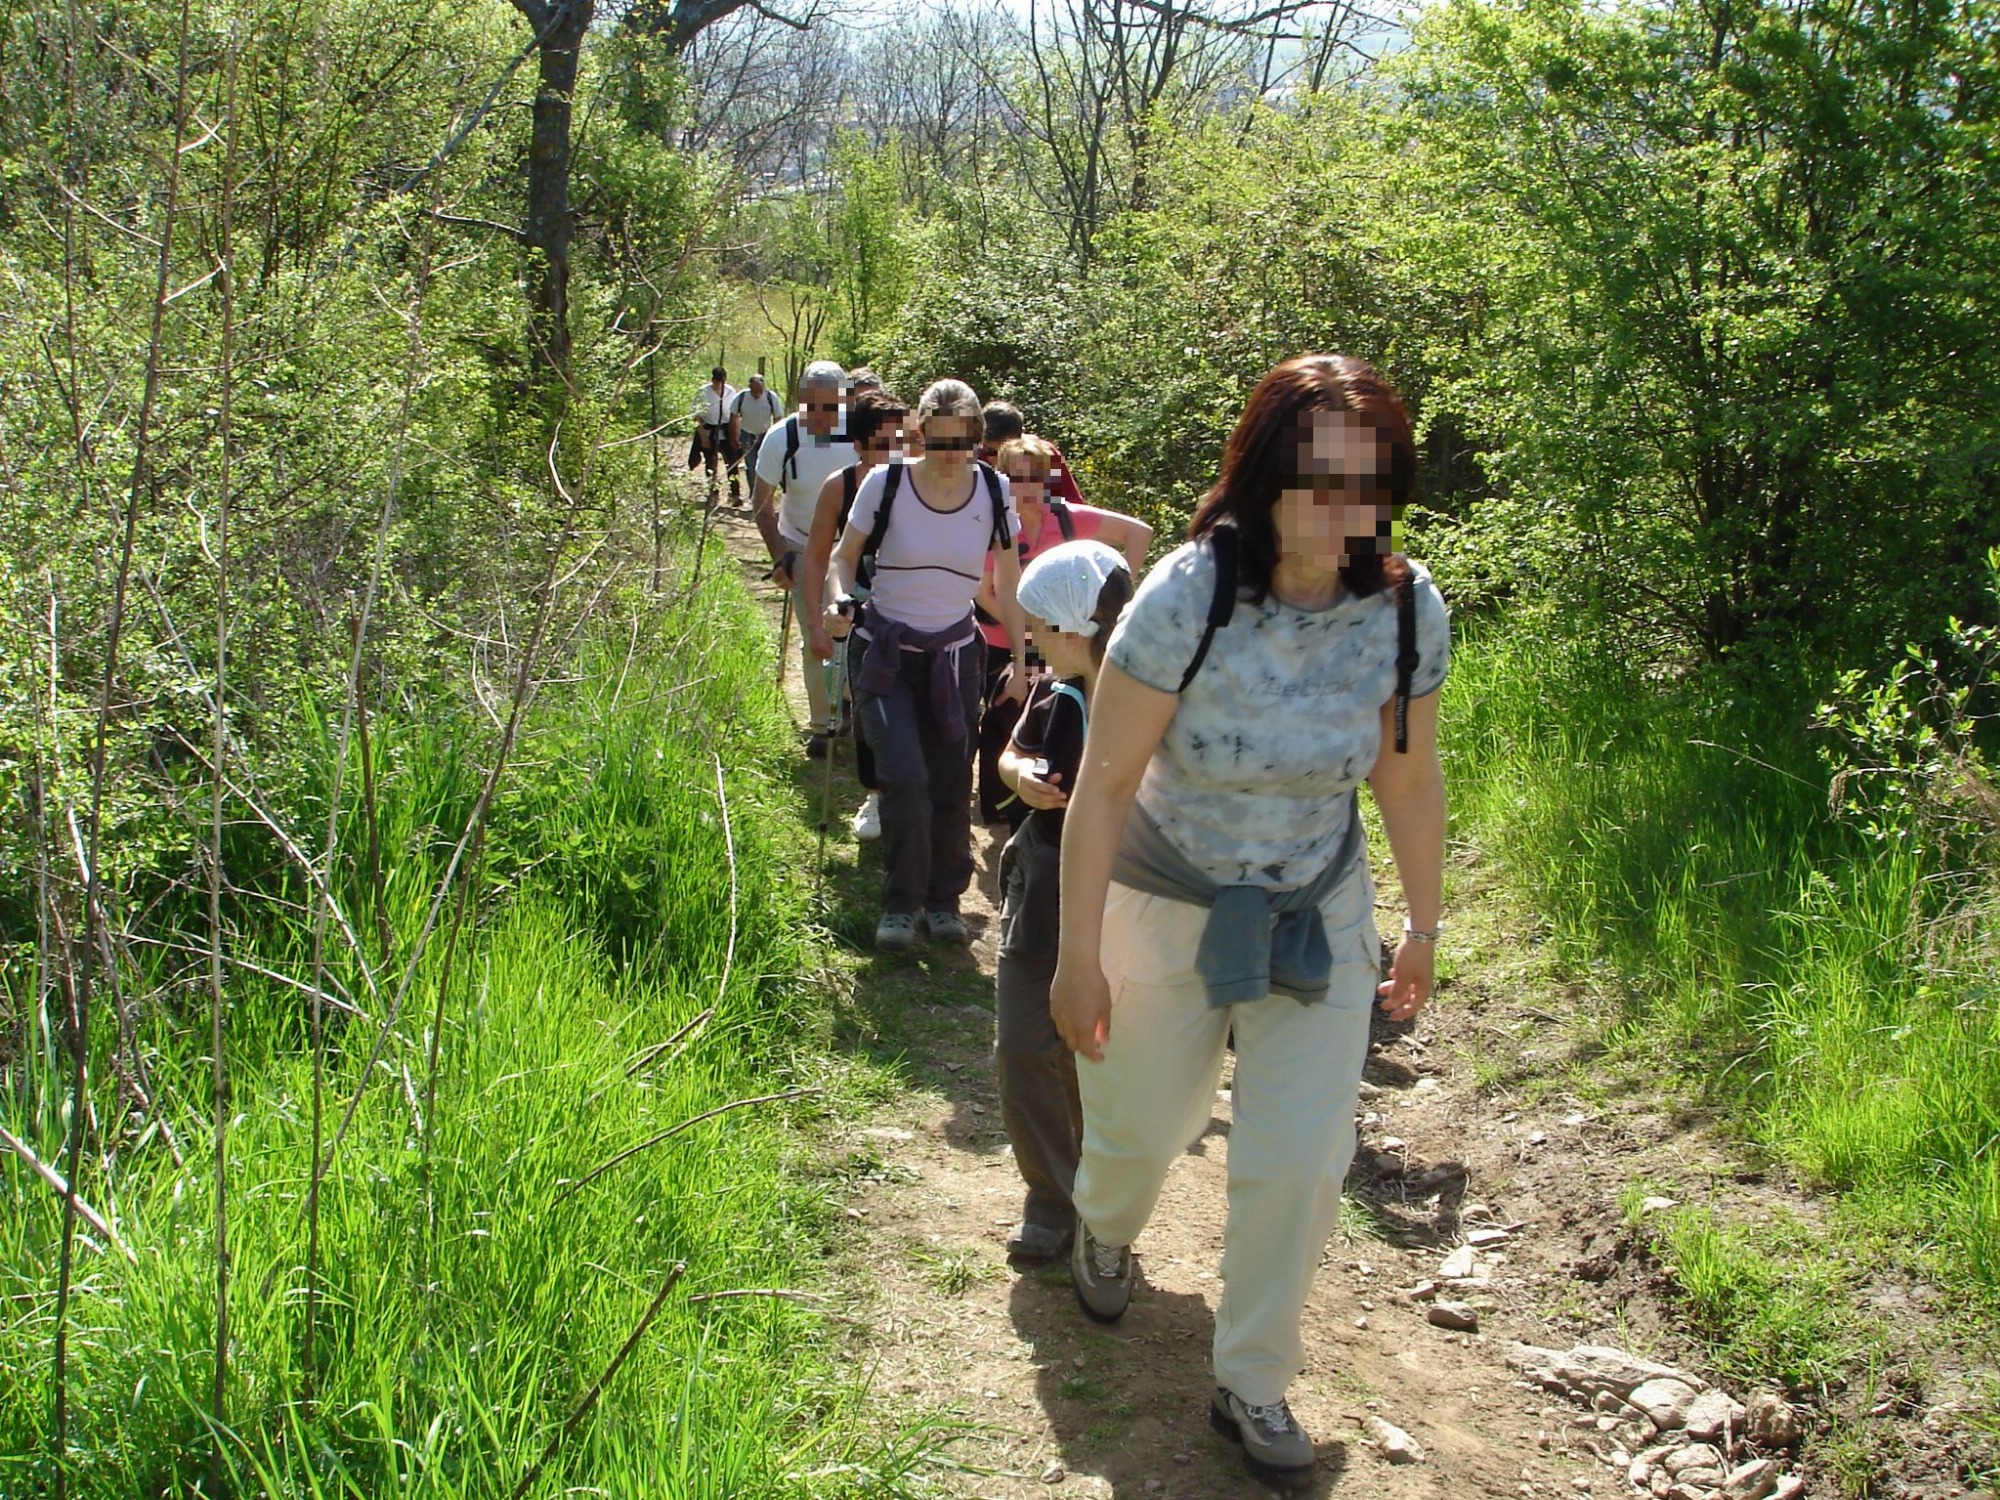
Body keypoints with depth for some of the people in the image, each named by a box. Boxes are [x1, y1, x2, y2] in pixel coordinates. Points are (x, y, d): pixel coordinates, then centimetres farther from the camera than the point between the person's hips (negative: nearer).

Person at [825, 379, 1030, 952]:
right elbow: (845, 556, 4)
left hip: (954, 656, 2)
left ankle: (944, 899, 23)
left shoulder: (994, 492, -4)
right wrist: (845, 596, -17)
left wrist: (1020, 662, 1)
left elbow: (1009, 583, 5)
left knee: (951, 787, 4)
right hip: (884, 652, -2)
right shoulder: (885, 484, -10)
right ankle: (901, 904, 0)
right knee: (905, 778, -16)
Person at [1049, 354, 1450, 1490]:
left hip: (1322, 914, 2)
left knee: (1302, 1161, 2)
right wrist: (1080, 956, -15)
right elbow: (1104, 782, -19)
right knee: (1141, 1131, 17)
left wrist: (1424, 928, 9)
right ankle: (1104, 1233, 56)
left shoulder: (1410, 609, -15)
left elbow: (1411, 778, 1)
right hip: (1167, 910, -2)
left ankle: (1254, 1385, 26)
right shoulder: (1189, 597, -26)